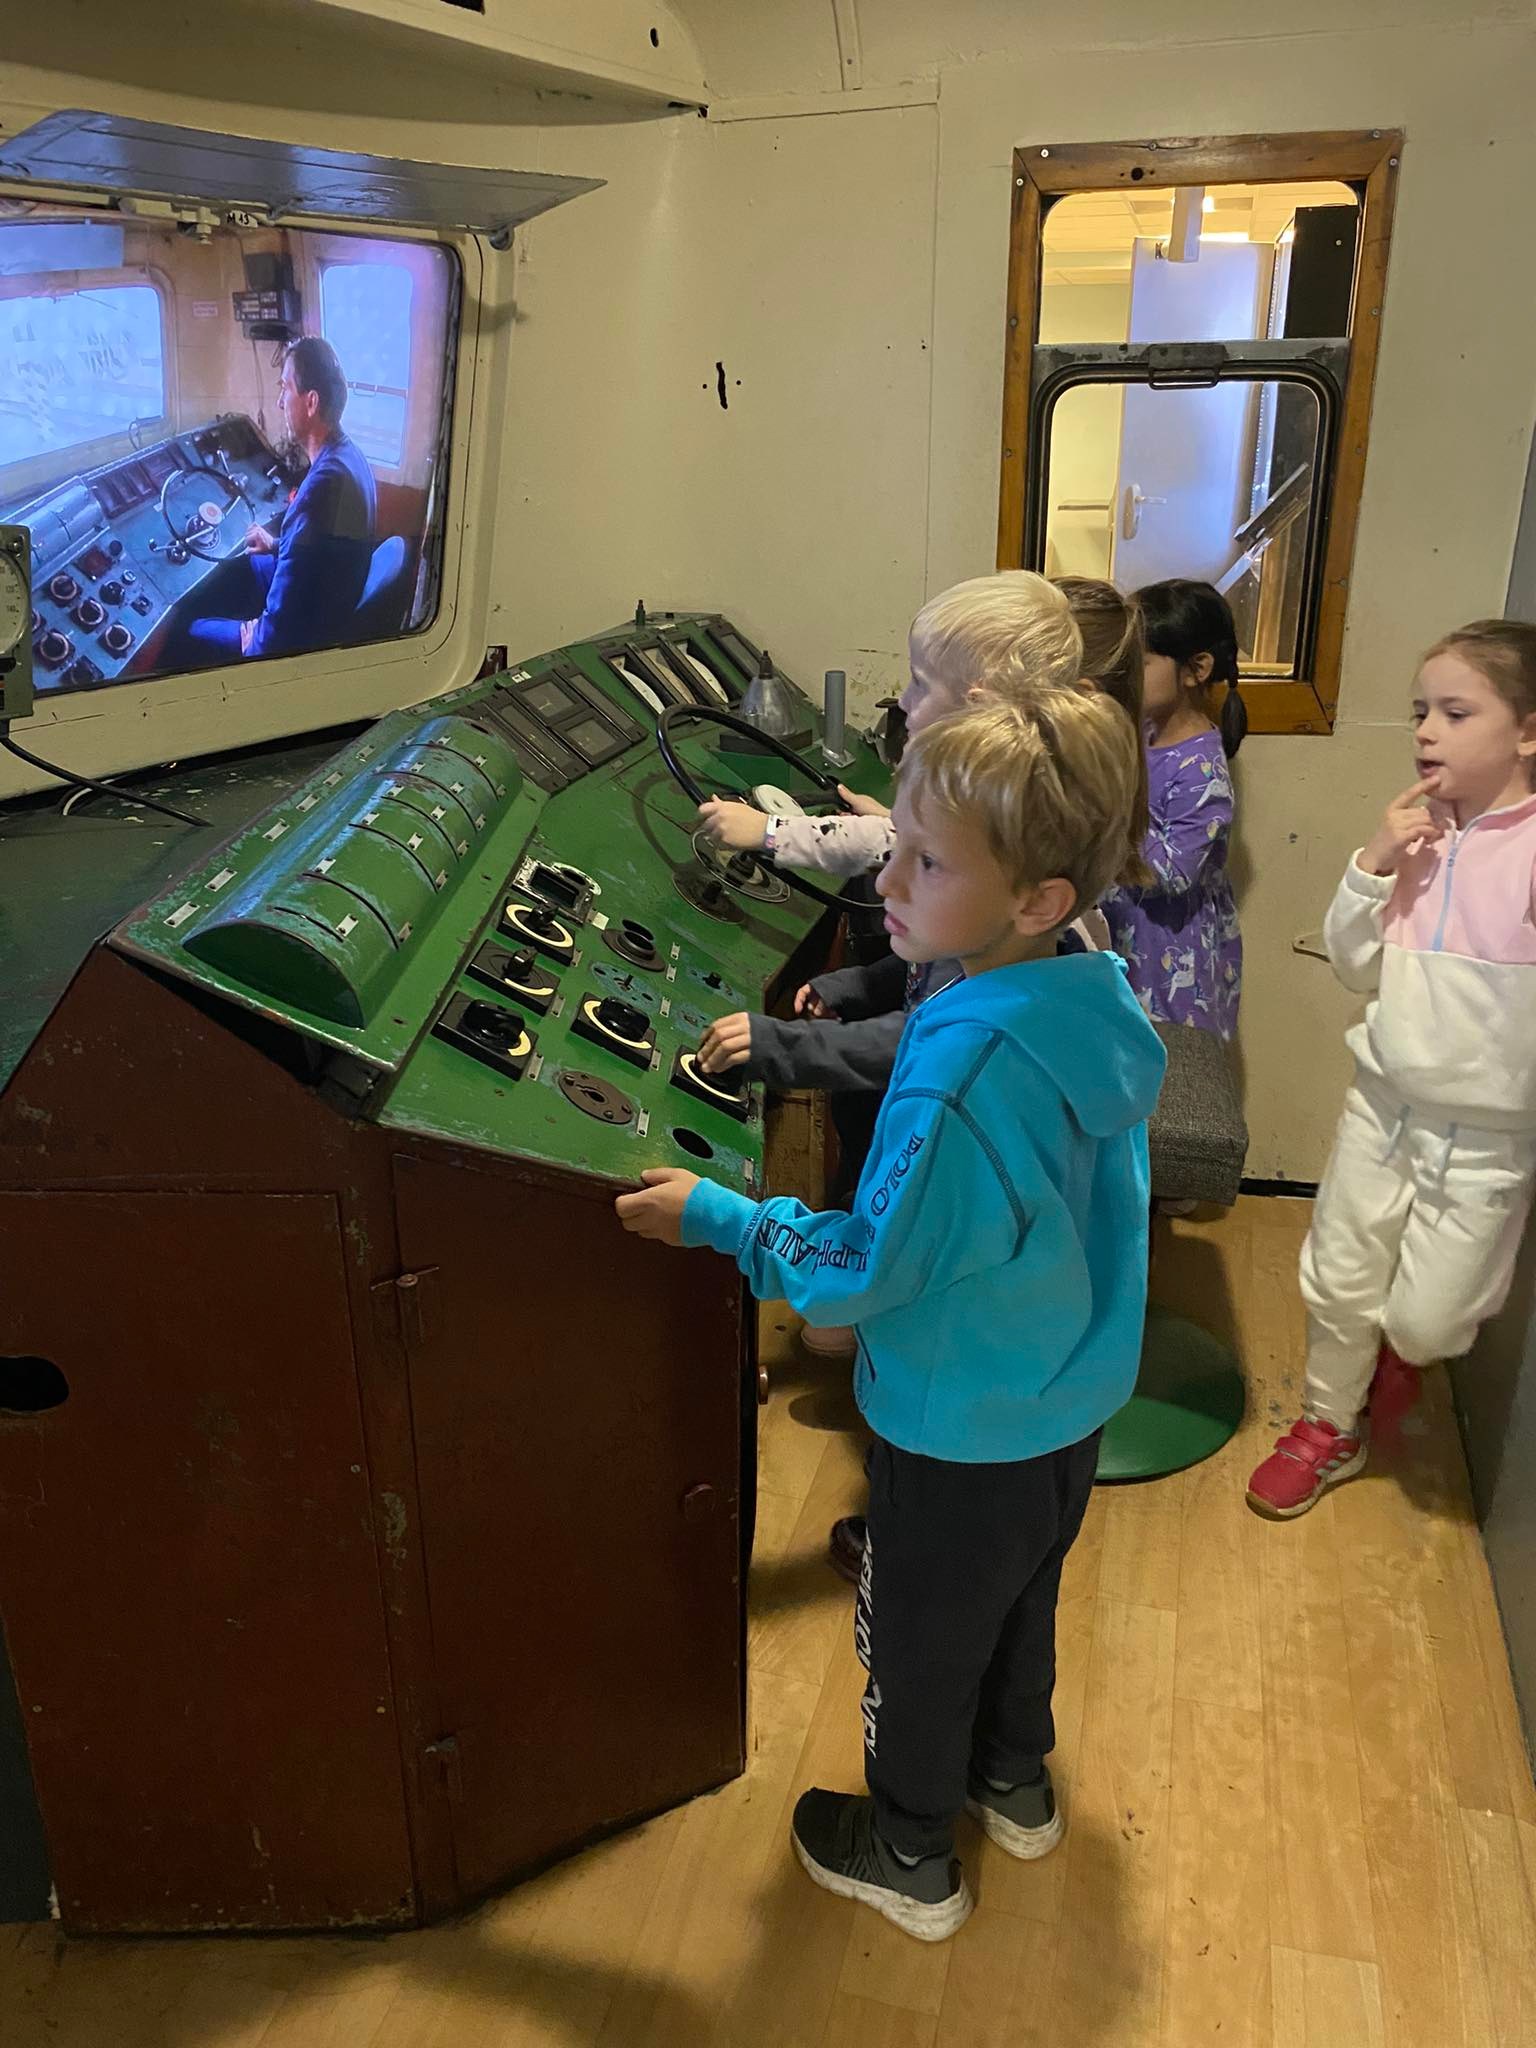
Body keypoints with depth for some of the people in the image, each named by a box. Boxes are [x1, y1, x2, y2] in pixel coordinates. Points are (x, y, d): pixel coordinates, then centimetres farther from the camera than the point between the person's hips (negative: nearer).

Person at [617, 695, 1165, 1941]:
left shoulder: (965, 1068, -36)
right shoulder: (1097, 1008, -10)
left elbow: (870, 1268, -26)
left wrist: (714, 1217, -15)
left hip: (964, 1429, -7)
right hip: (1074, 1397, 7)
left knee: (920, 1635, 18)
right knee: (1022, 1592, 30)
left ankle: (909, 1856, 43)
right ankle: (1015, 1782, 55)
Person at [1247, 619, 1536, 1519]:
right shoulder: (1419, 834, -2)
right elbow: (1357, 966, 2)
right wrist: (1373, 866, -9)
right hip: (1384, 1100, 5)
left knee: (1426, 1319, 7)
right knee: (1338, 1282, 15)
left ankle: (1404, 1353, 44)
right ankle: (1329, 1429, 39)